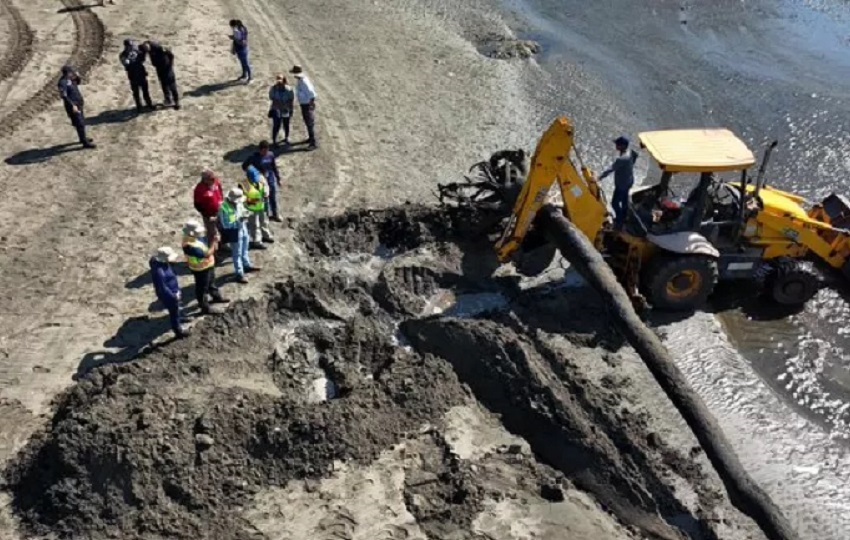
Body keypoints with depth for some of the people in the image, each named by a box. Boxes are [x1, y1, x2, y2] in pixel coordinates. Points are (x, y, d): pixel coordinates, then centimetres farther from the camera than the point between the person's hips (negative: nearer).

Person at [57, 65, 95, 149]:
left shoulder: (70, 79, 5)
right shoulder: (63, 82, -22)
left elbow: (78, 82, 26)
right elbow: (63, 96, -28)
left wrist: (77, 77, 3)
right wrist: (72, 105, -31)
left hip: (79, 104, 10)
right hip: (72, 106, -10)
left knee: (82, 122, 22)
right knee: (80, 124, -8)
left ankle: (83, 138, 39)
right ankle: (85, 143, -5)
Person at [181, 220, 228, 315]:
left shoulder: (197, 237, -9)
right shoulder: (189, 246, -36)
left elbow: (207, 244, 6)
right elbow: (206, 254, -35)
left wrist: (213, 241, -16)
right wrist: (213, 243, -25)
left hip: (208, 265, 9)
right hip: (201, 269, -9)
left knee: (211, 283, 30)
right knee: (202, 288, 10)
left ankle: (217, 297, 53)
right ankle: (205, 308, 25)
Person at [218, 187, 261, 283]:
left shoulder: (238, 203, -7)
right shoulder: (224, 208, -28)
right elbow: (225, 225, -27)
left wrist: (245, 215, -13)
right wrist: (239, 220, -34)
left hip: (243, 228, 8)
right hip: (234, 232, -8)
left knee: (244, 249, 27)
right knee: (237, 253, 5)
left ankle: (247, 265, 48)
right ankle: (239, 274, 16)